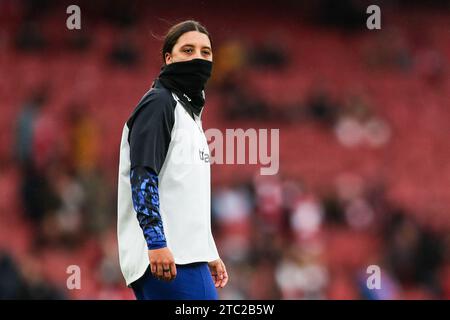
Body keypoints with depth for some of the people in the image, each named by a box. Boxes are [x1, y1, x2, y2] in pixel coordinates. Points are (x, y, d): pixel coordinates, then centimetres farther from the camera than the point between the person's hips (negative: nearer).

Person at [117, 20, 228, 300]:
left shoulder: (190, 109, 24)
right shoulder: (158, 103, -6)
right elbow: (142, 176, -16)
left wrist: (210, 255, 27)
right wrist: (156, 243, -25)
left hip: (187, 254, 10)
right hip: (164, 256, -10)